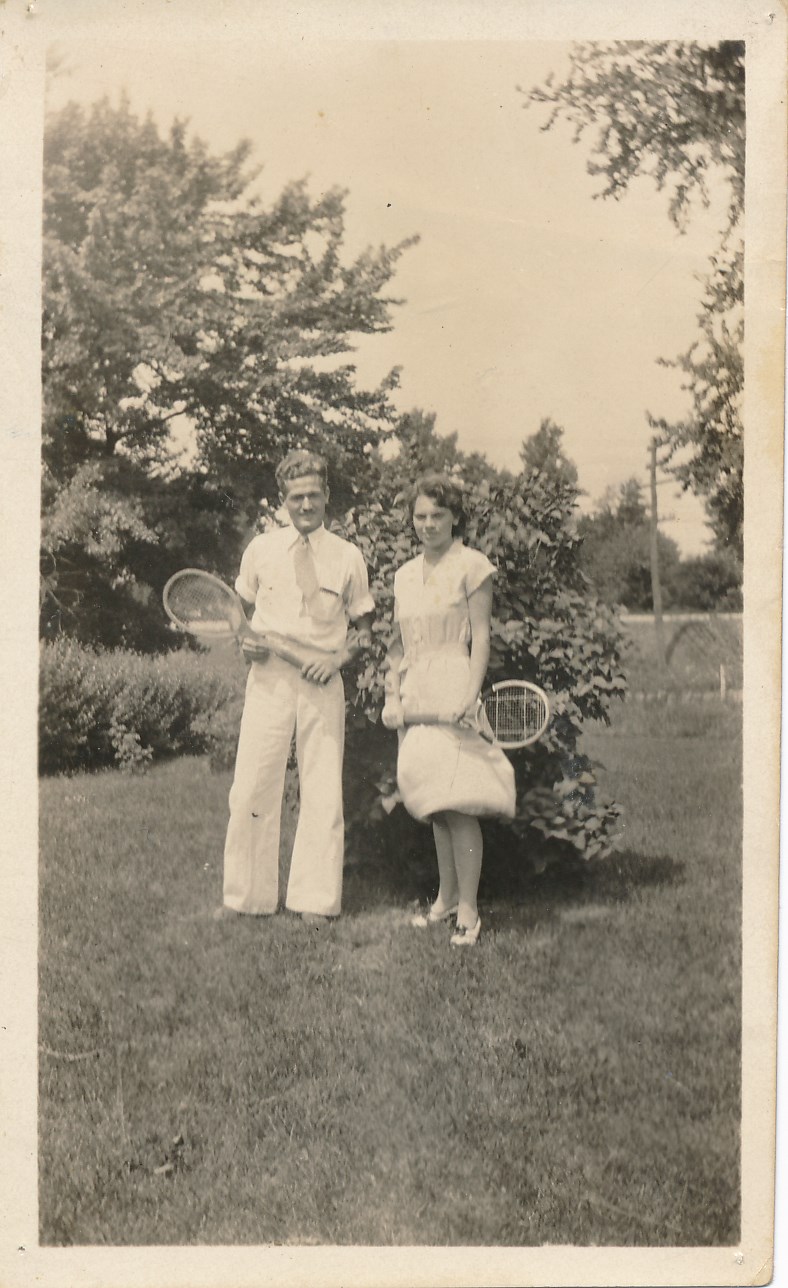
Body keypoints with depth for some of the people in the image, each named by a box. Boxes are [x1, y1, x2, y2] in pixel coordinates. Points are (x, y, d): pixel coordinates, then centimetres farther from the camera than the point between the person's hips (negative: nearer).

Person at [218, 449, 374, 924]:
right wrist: (245, 643, -3)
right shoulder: (261, 549, 6)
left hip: (322, 685, 0)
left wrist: (339, 657, -8)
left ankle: (315, 900, 12)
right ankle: (246, 896, 11)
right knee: (252, 789, -1)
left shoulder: (348, 557, 3)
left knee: (323, 792, 2)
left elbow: (364, 628, 10)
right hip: (268, 679, 1)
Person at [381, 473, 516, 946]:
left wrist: (470, 694, -17)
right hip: (415, 694, 6)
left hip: (452, 690, -6)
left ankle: (469, 911, -7)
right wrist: (393, 696, 7)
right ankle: (446, 897, 19)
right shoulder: (405, 575, 16)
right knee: (434, 803, 9)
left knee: (458, 801, -11)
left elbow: (481, 637, -7)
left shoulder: (472, 566, -2)